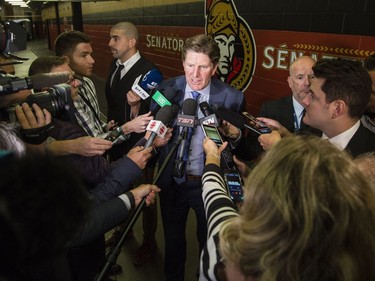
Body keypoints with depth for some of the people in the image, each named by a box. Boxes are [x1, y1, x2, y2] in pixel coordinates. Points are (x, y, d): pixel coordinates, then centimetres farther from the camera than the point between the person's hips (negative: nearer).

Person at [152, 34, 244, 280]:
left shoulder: (232, 98, -15)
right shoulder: (166, 90, -10)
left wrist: (235, 135, -27)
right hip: (172, 181, 2)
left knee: (209, 242, 23)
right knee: (172, 239, 26)